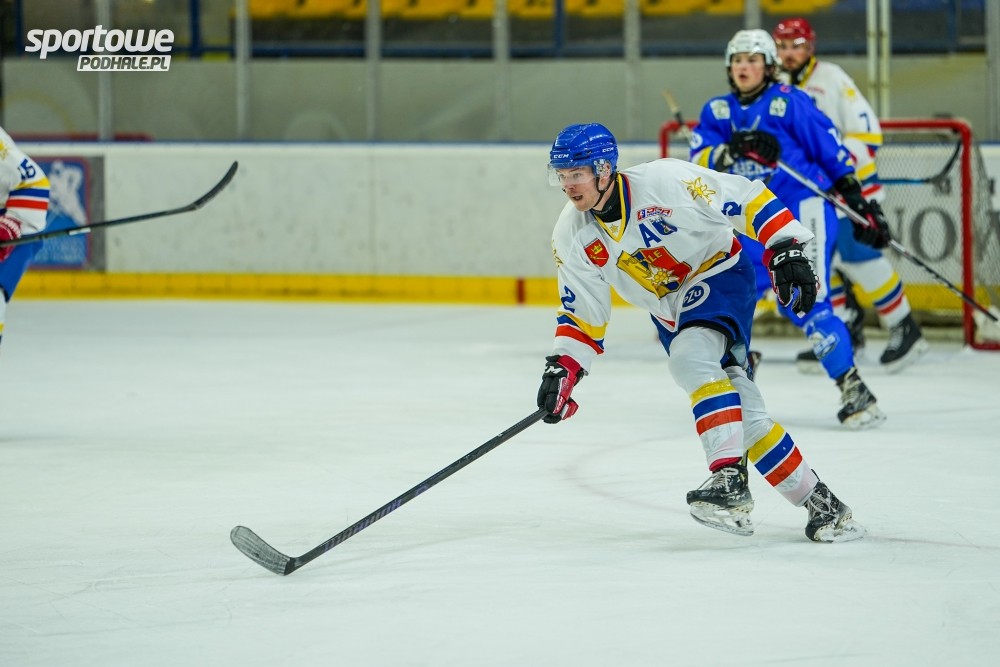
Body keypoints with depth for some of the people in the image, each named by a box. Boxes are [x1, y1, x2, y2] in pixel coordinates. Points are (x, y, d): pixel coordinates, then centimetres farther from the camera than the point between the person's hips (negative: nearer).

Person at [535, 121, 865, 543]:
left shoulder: (666, 182, -26)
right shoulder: (572, 238, -8)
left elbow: (747, 199, -21)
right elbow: (582, 314, 2)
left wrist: (786, 252, -26)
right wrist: (561, 368, -9)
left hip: (720, 273, -6)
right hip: (670, 311, 6)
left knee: (689, 358, -32)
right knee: (743, 414, -2)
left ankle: (731, 480, -32)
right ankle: (817, 502, 7)